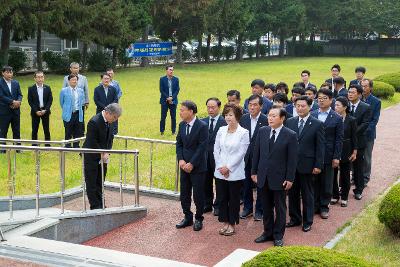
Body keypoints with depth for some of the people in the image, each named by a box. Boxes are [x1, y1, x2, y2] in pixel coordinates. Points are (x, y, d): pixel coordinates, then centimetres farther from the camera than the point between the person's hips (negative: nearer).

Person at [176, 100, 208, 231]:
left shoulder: (202, 126, -15)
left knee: (198, 195, 4)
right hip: (185, 165, 6)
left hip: (197, 166, -6)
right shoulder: (182, 125, 5)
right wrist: (181, 160, -5)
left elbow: (202, 147, -16)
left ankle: (198, 219, 19)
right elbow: (179, 143, 9)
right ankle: (187, 217, 26)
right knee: (184, 194, 11)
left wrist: (192, 164, -17)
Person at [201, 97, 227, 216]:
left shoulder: (225, 122, -9)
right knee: (206, 181, 14)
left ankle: (218, 205, 21)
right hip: (205, 156, 4)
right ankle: (207, 204, 28)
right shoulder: (202, 122, 7)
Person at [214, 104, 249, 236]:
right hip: (220, 172, 4)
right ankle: (225, 222, 23)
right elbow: (216, 149, 5)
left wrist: (228, 167, -13)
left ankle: (232, 224, 19)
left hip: (235, 173, -4)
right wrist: (220, 166, -5)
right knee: (222, 198, 10)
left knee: (234, 199, 6)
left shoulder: (244, 133, -8)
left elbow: (241, 153, -11)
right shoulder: (221, 130, 5)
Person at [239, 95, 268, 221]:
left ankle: (259, 210, 21)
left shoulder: (266, 120, -14)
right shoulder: (243, 119, 1)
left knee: (260, 184, 8)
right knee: (246, 183, 14)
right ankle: (247, 208, 29)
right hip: (246, 157, 4)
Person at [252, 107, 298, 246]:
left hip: (279, 178, -4)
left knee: (280, 208, 9)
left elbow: (292, 159, -9)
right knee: (266, 207, 14)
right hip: (264, 177, 4)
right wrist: (254, 171, 5)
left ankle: (278, 235, 21)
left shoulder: (290, 135, -11)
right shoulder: (262, 131, 1)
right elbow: (257, 153, 7)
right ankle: (267, 232, 27)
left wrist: (290, 179, -11)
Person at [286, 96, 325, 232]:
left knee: (307, 194, 7)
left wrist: (318, 165, -10)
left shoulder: (317, 124, -5)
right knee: (292, 193, 12)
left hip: (307, 165, -3)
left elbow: (320, 147, -5)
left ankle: (307, 221, 19)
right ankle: (295, 218, 26)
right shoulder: (290, 122, 5)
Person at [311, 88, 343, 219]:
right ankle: (315, 205, 22)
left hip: (328, 155, -2)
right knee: (314, 181, 9)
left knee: (326, 183, 8)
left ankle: (324, 207, 21)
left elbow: (339, 139, -3)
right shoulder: (312, 115, 3)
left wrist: (336, 157, -7)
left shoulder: (337, 118, -3)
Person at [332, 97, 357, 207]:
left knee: (345, 175, 8)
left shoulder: (351, 120, -6)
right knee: (333, 174, 7)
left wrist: (354, 152, -2)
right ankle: (335, 195, 23)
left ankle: (344, 197, 21)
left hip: (346, 151, -1)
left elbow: (354, 137, -1)